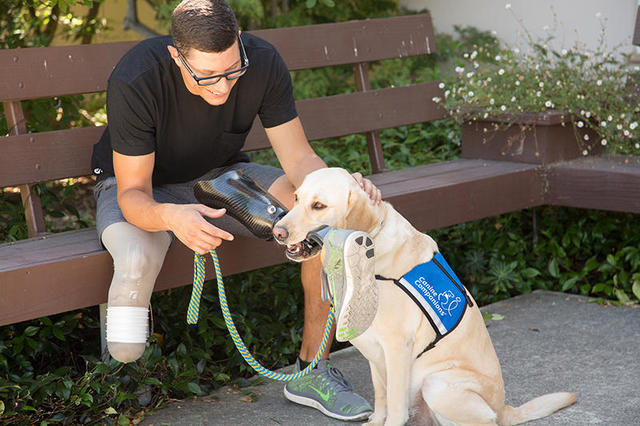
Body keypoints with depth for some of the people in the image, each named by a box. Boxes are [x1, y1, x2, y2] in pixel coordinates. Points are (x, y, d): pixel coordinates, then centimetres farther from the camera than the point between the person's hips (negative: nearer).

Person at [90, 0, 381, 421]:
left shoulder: (263, 63, -22)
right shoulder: (135, 82, -33)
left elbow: (298, 157, -16)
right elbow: (133, 194, -29)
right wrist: (169, 217, -53)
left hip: (221, 175, 4)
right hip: (145, 190, -3)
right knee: (137, 263, -40)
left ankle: (313, 369, -7)